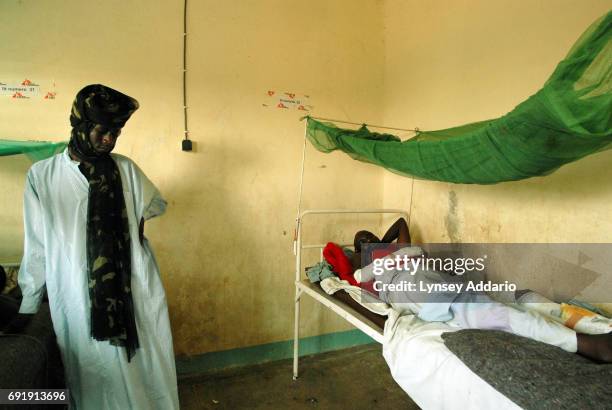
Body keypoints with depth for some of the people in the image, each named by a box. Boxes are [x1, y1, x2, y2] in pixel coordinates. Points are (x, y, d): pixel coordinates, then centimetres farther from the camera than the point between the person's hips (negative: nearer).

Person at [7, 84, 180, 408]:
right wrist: (27, 307, 7)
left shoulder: (126, 169, 1)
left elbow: (155, 204, 17)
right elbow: (36, 247, 2)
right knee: (97, 382, 12)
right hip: (79, 302, -1)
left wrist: (135, 224, -2)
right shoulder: (42, 176, -4)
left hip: (137, 294, 2)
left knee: (149, 375, 13)